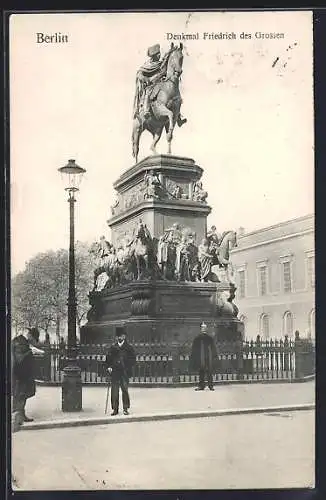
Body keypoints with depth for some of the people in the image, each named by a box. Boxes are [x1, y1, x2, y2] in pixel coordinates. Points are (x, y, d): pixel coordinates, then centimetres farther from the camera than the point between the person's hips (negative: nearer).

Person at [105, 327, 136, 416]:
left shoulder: (128, 347, 5)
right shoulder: (113, 347, 10)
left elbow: (133, 359, 4)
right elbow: (108, 358, 13)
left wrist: (128, 367, -6)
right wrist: (109, 366, 0)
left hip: (124, 372, -2)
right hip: (114, 372, 2)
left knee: (125, 390, -2)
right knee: (114, 390, 1)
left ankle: (125, 408, 7)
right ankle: (115, 408, 8)